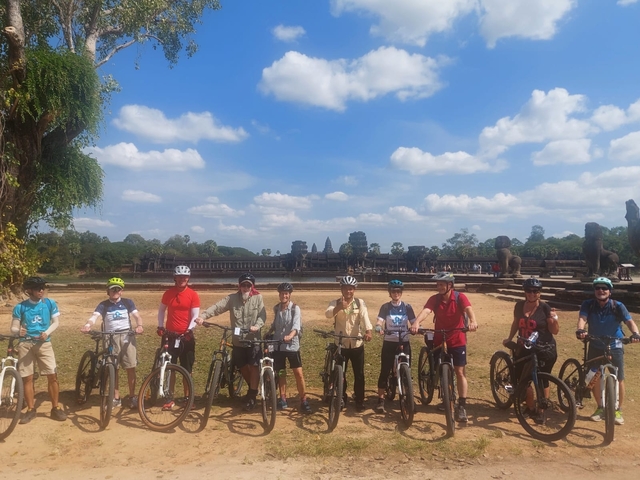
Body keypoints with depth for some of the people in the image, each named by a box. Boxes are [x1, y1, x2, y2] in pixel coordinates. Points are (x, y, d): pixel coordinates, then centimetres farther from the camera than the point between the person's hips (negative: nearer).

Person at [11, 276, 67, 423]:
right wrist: (18, 331, -24)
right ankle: (31, 410, 17)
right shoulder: (20, 307, -1)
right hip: (25, 344, 0)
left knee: (52, 375, -5)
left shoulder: (50, 303, 1)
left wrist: (47, 332, -17)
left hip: (44, 343, 0)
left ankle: (55, 408, 7)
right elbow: (13, 328, 0)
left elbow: (56, 322, 2)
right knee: (27, 377, 3)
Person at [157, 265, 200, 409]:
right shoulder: (168, 293, 1)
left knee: (187, 369, 8)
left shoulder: (193, 295, -5)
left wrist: (189, 329, -22)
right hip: (170, 335, 1)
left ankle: (186, 397, 20)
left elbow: (195, 315, -8)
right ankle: (170, 398, 14)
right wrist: (160, 326, 0)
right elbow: (161, 310, 12)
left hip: (186, 336, -1)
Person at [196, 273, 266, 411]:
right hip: (238, 340, 3)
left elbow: (262, 315, -9)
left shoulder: (258, 298, -4)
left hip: (254, 340, -2)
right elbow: (217, 307, -14)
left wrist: (257, 326, -29)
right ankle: (253, 389, 37)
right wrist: (203, 316, -29)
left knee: (253, 367, -4)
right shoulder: (232, 298, -3)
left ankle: (252, 396, 9)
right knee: (242, 367, 14)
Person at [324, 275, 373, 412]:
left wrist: (368, 331, -39)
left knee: (359, 374, 7)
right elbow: (327, 314, -25)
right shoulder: (335, 303, -4)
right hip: (341, 344, 0)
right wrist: (339, 307, -47)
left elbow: (365, 317, -19)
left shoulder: (360, 303, -2)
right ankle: (342, 399, 29)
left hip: (357, 344, 0)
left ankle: (359, 401, 22)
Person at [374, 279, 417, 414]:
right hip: (389, 342, -1)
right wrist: (379, 329, -33)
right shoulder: (385, 307, -1)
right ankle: (381, 400, 9)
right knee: (384, 371, 0)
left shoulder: (407, 307, 3)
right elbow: (379, 322, -11)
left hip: (404, 342, 1)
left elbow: (414, 323, -1)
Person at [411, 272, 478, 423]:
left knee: (459, 372, 0)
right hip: (439, 340, 2)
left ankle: (462, 406, 8)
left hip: (457, 341, -2)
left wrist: (473, 321, -53)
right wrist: (416, 322, -47)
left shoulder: (460, 297, -12)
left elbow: (469, 309, -30)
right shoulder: (434, 299, -9)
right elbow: (425, 311, -26)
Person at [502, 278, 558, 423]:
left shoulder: (545, 308, -10)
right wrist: (509, 338, 13)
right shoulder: (519, 306, 2)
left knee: (542, 381, 3)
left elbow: (555, 331, -7)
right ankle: (531, 408, 24)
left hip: (544, 350, -4)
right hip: (524, 349, 4)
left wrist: (554, 319, -24)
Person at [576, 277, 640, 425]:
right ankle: (600, 408, 24)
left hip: (615, 347, -1)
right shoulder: (588, 305, -11)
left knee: (619, 379, 3)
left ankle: (618, 410, 22)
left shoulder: (618, 306, -12)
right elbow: (582, 318, -25)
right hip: (595, 347, 1)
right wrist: (580, 330, -46)